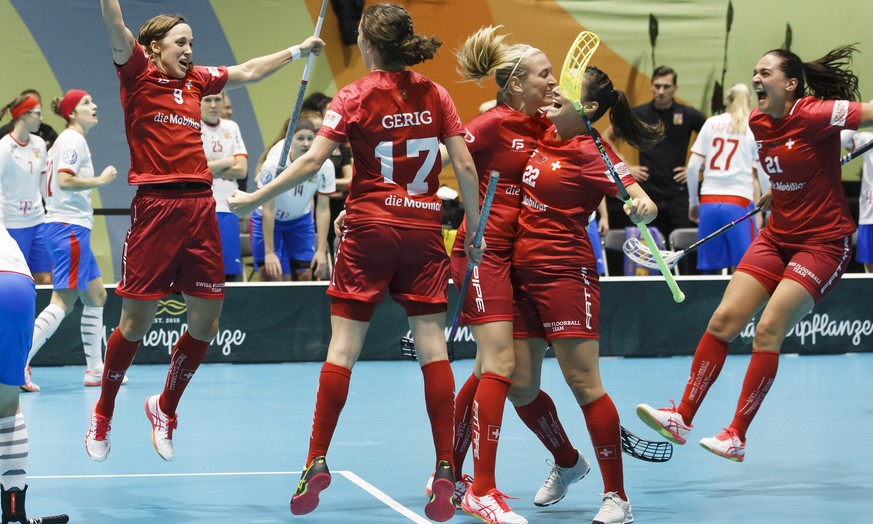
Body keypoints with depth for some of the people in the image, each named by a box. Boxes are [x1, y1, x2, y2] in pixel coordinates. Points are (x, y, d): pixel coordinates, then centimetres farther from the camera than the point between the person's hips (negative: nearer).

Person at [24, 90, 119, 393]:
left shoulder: (68, 140, 18)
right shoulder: (74, 140, -11)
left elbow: (58, 180, 20)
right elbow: (64, 180, -23)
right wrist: (101, 180, -16)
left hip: (68, 226, 11)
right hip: (70, 227, -11)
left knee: (96, 295, 13)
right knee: (63, 301, -13)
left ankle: (95, 370, 15)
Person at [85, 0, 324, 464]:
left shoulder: (195, 80, 18)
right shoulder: (137, 73, 2)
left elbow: (247, 73, 33)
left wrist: (298, 51, 40)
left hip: (200, 206, 6)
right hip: (155, 205, -6)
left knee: (205, 324, 3)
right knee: (135, 323, -2)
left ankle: (165, 407, 25)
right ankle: (102, 415, 18)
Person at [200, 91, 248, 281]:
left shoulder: (231, 128, 13)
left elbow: (241, 170, 4)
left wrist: (210, 168, -5)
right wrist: (227, 162, -2)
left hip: (227, 208, 5)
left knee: (229, 273, 3)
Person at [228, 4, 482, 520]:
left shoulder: (355, 97, -4)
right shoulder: (435, 95, 4)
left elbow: (311, 163, -10)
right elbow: (465, 166, 0)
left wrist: (255, 198, -1)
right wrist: (475, 229, 10)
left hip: (370, 228, -2)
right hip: (424, 230, 2)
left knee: (343, 347, 2)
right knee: (432, 346, 1)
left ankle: (317, 464, 1)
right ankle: (446, 472, -3)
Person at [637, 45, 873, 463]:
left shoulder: (814, 115, -18)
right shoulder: (758, 122, 4)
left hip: (823, 242, -7)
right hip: (777, 237, 7)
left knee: (767, 332, -14)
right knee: (723, 320, -3)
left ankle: (737, 436, -6)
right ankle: (682, 417, 2)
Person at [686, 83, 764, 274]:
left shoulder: (711, 123, 11)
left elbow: (692, 167, 7)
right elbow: (756, 176, 0)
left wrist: (693, 202, 16)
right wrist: (758, 214, 2)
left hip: (709, 202, 2)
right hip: (739, 201, -2)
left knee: (710, 271, 5)